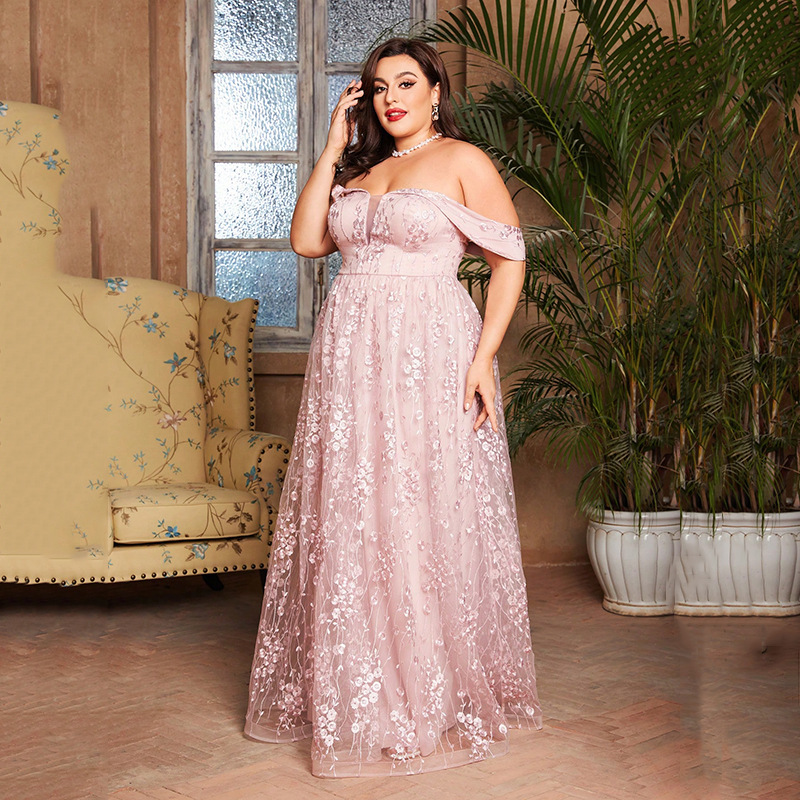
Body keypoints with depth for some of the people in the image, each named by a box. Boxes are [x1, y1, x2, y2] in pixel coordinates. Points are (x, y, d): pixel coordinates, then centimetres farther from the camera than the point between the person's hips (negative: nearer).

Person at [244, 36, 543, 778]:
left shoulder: (463, 161, 0)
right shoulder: (359, 170, 19)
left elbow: (510, 260, -5)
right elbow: (307, 240, 8)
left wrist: (483, 359, -14)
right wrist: (333, 147, 7)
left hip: (428, 357, -6)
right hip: (350, 356, 6)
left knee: (426, 521, -2)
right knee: (349, 524, 7)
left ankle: (443, 698, 13)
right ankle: (355, 694, 20)